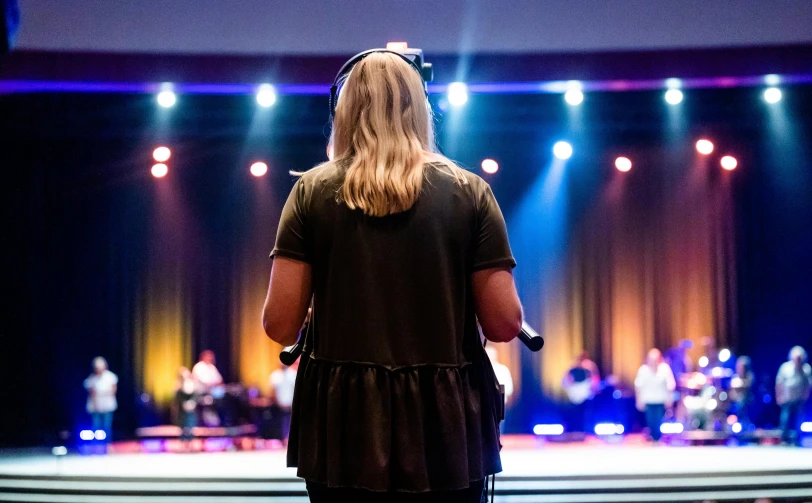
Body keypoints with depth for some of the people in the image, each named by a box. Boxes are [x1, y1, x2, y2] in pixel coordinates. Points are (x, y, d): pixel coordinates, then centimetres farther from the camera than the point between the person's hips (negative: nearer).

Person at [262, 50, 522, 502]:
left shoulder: (313, 191, 0)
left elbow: (280, 325, -4)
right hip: (443, 425, 0)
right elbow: (505, 324, -4)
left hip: (344, 424, 0)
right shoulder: (469, 191, 0)